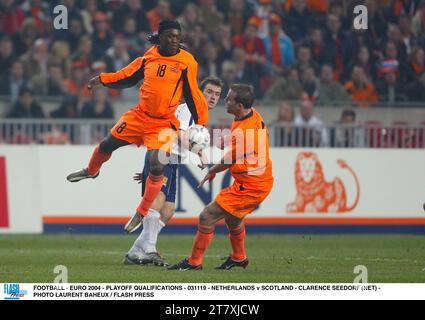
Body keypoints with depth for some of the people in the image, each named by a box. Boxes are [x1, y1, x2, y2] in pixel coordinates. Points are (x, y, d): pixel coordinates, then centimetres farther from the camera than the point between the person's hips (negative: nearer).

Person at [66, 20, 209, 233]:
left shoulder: (186, 62, -10)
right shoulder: (149, 56, 1)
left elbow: (193, 94, -4)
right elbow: (128, 76, 14)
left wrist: (200, 124, -4)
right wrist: (101, 79, 6)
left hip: (164, 124, -4)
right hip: (140, 115, 4)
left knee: (156, 167, -17)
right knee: (107, 145, 14)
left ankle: (141, 213, 2)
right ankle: (91, 171, 49)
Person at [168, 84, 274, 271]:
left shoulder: (242, 132, -28)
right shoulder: (255, 116, 0)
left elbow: (227, 162, -12)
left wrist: (212, 171, 8)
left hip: (249, 186, -10)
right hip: (263, 183, 10)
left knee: (207, 217, -7)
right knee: (232, 217, 31)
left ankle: (194, 262, 2)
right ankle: (239, 258, 47)